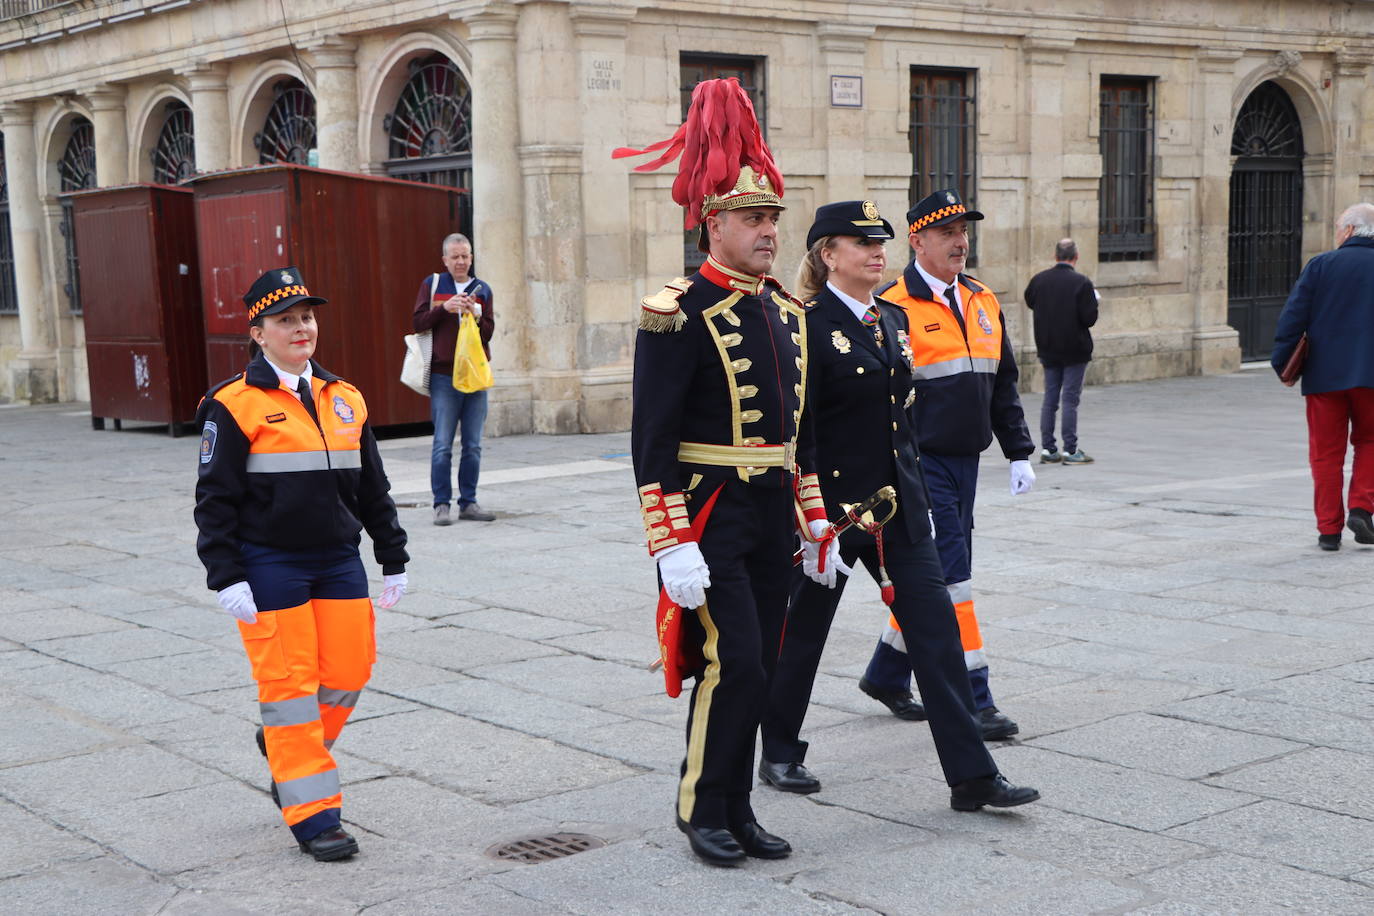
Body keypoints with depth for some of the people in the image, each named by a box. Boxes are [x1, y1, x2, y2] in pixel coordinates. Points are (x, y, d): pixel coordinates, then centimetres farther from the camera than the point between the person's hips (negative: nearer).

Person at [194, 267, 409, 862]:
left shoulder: (345, 400, 9)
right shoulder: (234, 406, -6)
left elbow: (373, 490, 15)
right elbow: (215, 500, -6)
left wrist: (393, 561, 14)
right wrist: (226, 578, -12)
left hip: (339, 563, 5)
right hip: (270, 568, -5)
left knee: (349, 673, 4)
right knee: (289, 683, -2)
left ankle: (283, 749, 33)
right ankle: (313, 816, 8)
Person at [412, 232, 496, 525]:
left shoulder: (482, 289, 11)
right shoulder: (431, 285, 6)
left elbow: (489, 332, 6)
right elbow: (418, 322, -1)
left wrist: (476, 315, -13)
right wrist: (444, 308, -15)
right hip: (443, 376, -3)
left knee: (472, 445, 5)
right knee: (442, 445, -5)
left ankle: (469, 502, 12)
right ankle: (442, 504, 0)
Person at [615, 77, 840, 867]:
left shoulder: (786, 313, 12)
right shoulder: (681, 314, -13)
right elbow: (653, 439, -15)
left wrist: (816, 525, 16)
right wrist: (672, 546, -20)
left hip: (772, 517, 7)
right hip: (709, 516, -7)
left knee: (756, 668, 10)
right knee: (733, 663, -10)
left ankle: (737, 811, 21)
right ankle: (702, 808, 9)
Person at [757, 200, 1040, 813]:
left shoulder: (894, 320, 11)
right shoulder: (810, 328, -12)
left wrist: (917, 497, 18)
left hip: (899, 508, 7)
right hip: (833, 504, -7)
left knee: (936, 628, 0)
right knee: (803, 630, 9)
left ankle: (971, 776, 2)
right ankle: (779, 755, 29)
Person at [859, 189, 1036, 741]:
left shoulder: (982, 302, 12)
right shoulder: (892, 309, -10)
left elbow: (1003, 384, 18)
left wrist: (1019, 453, 13)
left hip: (965, 462, 7)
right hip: (921, 464, -7)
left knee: (929, 576, 14)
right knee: (948, 576, -7)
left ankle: (887, 675, 31)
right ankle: (972, 701, -2)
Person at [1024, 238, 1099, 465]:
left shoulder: (1038, 280, -1)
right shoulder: (1081, 283, -15)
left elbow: (1030, 302, 14)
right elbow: (1090, 318, -15)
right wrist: (1093, 301, 4)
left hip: (1048, 350, 4)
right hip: (1075, 350, -4)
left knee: (1050, 397, 11)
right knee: (1071, 399, -1)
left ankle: (1047, 449, 12)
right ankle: (1070, 450, -1)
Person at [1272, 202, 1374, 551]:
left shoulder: (1321, 265, -1)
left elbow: (1293, 317, -5)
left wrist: (1282, 362, 1)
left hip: (1324, 376, -1)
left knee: (1326, 453, 6)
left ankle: (1329, 529, 7)